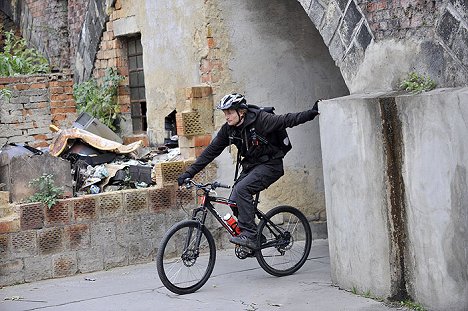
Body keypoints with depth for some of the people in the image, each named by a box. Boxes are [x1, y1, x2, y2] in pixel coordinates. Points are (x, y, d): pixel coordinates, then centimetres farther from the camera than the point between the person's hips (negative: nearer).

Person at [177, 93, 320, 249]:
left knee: (241, 189, -26)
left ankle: (249, 235, -24)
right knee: (234, 201, -8)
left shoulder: (260, 119, -19)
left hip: (270, 165, -7)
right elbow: (210, 151, 2)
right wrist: (189, 172, -1)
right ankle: (255, 240, 9)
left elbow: (287, 120, -18)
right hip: (250, 166, 7)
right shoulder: (227, 130, -2)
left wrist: (312, 113, -30)